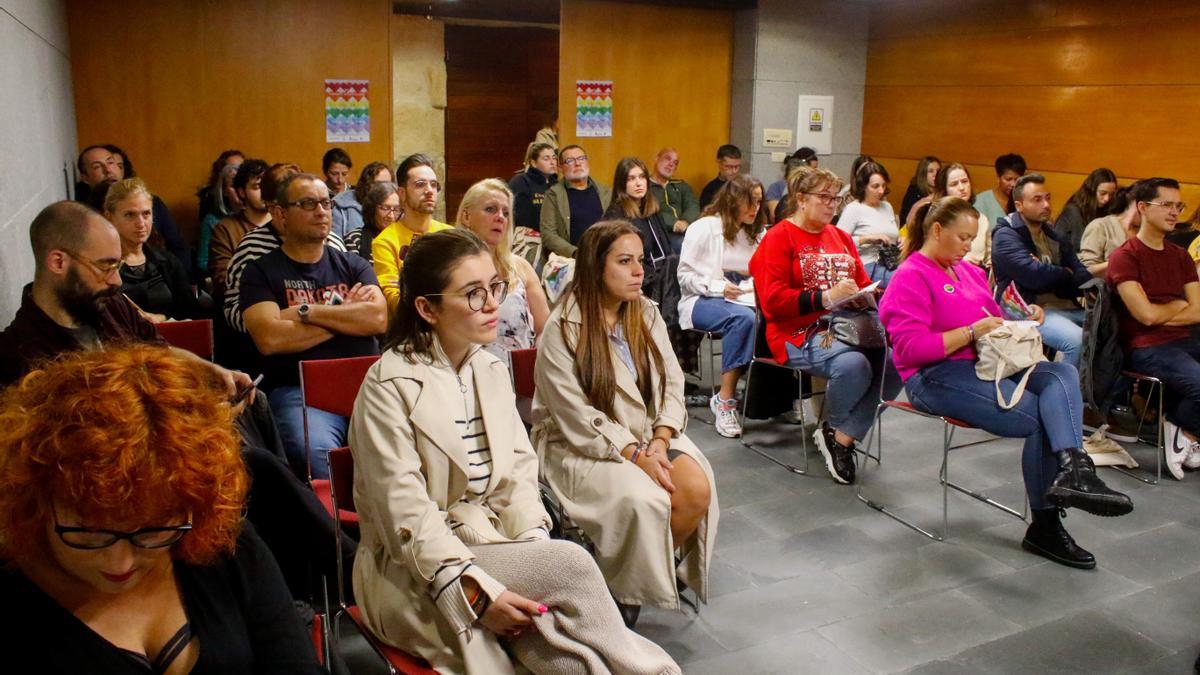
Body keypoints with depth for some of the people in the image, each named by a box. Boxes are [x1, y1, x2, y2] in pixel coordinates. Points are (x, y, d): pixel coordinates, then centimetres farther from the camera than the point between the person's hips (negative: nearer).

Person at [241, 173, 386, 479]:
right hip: (298, 391, -2)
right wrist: (345, 314, 1)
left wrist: (305, 311, -3)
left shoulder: (353, 265, 19)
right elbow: (269, 338, -8)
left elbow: (378, 319, 0)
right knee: (319, 453, -35)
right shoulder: (260, 272, 10)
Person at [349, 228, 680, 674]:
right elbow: (405, 513, -18)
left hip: (492, 541, 5)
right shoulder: (390, 385, -13)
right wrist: (477, 592, -25)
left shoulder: (492, 371, 7)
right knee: (573, 564, -24)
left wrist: (538, 553, -13)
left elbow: (518, 476, 5)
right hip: (417, 574, -5)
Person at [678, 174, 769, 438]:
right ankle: (725, 400, -32)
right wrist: (720, 287, -18)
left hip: (743, 299, 5)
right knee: (743, 317, -38)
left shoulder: (758, 233, 19)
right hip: (702, 301, -5)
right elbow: (685, 276, -3)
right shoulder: (704, 228, 0)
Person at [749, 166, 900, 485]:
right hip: (799, 333, -7)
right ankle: (835, 427, -1)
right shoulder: (778, 238, 1)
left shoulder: (840, 237, 22)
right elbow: (773, 301, -10)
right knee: (854, 364, -34)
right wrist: (826, 297, -19)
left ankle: (842, 436, -10)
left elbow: (863, 283, 33)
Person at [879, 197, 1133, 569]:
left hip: (984, 363, 8)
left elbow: (994, 322, 32)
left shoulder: (970, 271, 21)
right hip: (934, 376, -8)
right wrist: (972, 332, -18)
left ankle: (1072, 469, -38)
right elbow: (910, 347, -17)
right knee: (1039, 416, -23)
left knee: (1062, 373, -20)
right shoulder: (910, 277, -6)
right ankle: (1044, 526, -17)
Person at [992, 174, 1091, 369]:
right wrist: (1065, 274, 1)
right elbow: (1034, 275, -18)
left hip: (1067, 306, 8)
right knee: (1077, 340, -31)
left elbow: (1079, 271, 10)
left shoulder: (1052, 233, 20)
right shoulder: (1006, 236, -6)